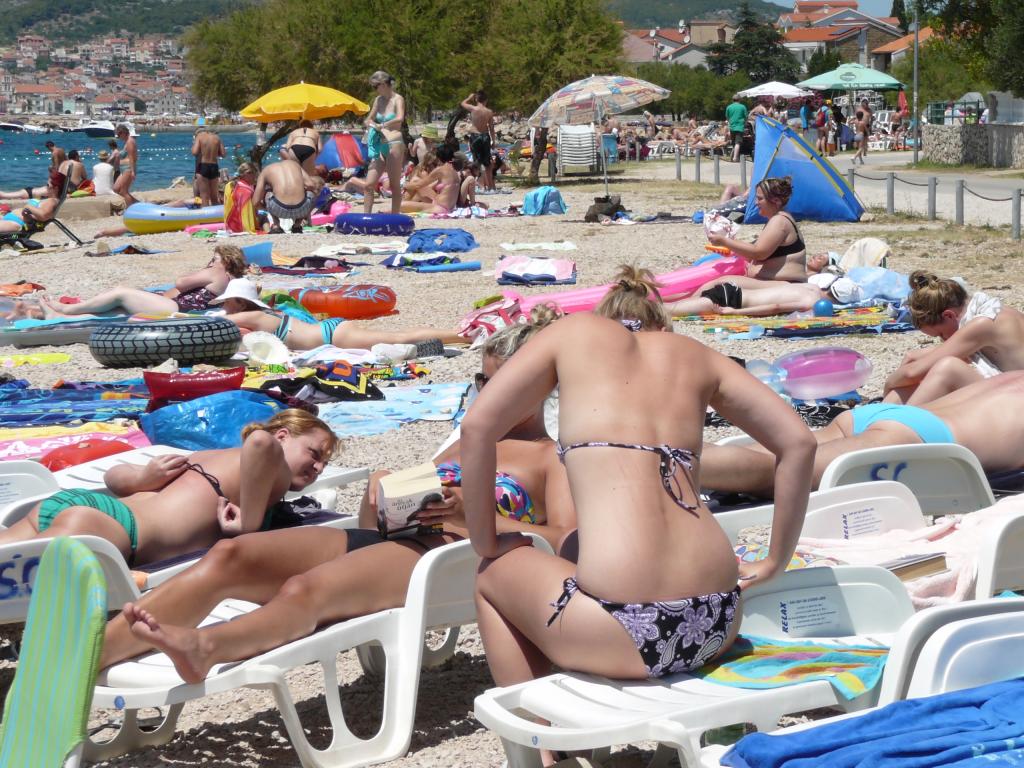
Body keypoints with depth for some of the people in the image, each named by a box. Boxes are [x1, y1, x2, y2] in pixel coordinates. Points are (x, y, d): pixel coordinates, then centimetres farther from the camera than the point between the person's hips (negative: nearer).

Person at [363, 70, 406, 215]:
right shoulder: (378, 100, 14)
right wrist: (373, 127, 1)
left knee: (395, 185, -1)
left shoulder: (397, 99, -6)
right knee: (369, 184, 0)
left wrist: (381, 126, -17)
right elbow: (369, 119, 23)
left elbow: (400, 119, -24)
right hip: (379, 145, 7)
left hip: (394, 144, -7)